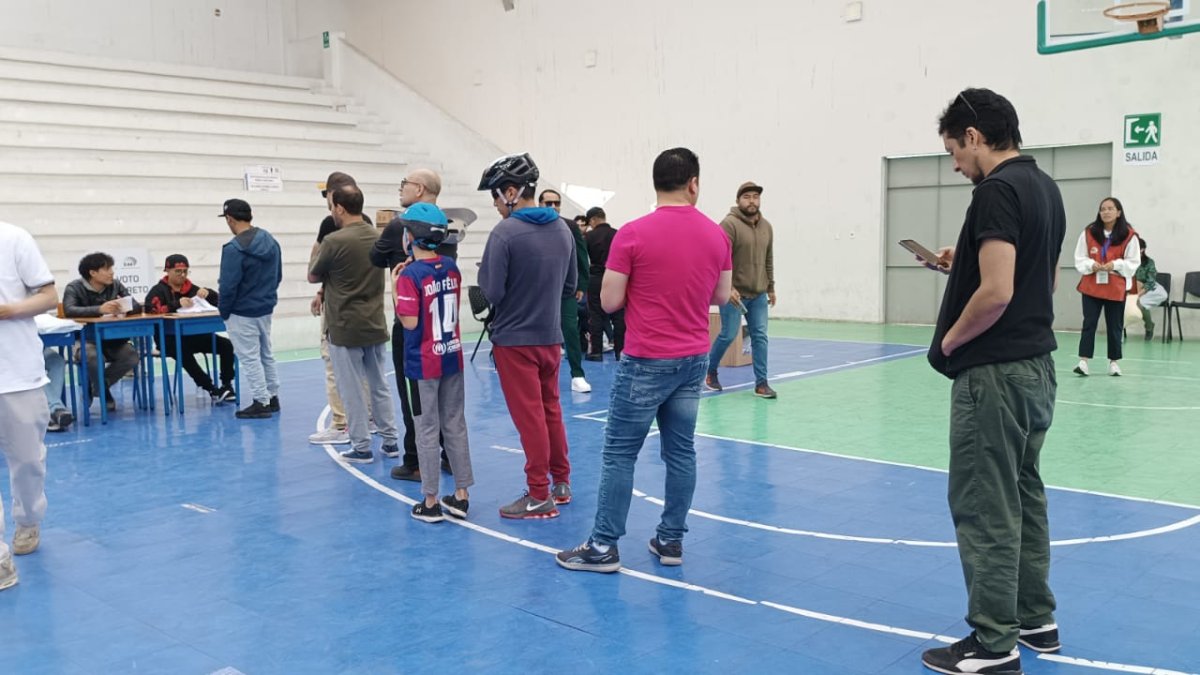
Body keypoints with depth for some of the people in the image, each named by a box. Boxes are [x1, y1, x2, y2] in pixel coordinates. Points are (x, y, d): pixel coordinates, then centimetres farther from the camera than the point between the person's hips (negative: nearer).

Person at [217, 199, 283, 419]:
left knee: (249, 358, 1)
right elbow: (278, 275, 9)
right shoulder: (271, 241, 2)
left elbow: (228, 286, -19)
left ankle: (260, 402, 5)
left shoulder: (234, 248, -21)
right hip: (267, 308, 8)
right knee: (266, 354, 18)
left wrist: (223, 311, -5)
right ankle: (272, 398, 26)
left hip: (243, 313, -8)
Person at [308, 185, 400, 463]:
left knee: (352, 391, 4)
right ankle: (390, 441, 21)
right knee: (380, 386, 15)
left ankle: (361, 448, 11)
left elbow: (313, 276, -2)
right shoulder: (378, 237, 3)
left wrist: (316, 258, 16)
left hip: (345, 329, -6)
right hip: (375, 325, 6)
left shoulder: (334, 241, -16)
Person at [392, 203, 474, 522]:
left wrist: (396, 289, -7)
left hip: (424, 362, -5)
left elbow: (410, 322, -19)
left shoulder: (411, 274, -16)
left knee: (428, 430, 3)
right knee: (455, 425, 12)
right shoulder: (452, 267, 2)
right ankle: (461, 496, 19)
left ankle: (430, 502, 11)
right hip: (453, 357, 5)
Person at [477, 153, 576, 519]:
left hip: (514, 339, -6)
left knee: (529, 417, 1)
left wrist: (484, 270, 1)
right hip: (551, 336, 7)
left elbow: (491, 291, -18)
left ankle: (540, 496, 8)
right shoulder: (562, 229, 4)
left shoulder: (505, 233, -18)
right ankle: (561, 483, 27)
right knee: (551, 410, 18)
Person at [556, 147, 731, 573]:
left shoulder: (633, 234, -12)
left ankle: (604, 546, 7)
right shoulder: (717, 235, 2)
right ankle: (671, 540, 19)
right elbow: (722, 296, 12)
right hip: (695, 359, 5)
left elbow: (609, 302, -8)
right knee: (681, 451, 11)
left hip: (646, 361, -5)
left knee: (620, 453, 2)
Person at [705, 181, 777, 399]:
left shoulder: (766, 226, 10)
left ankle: (761, 383, 7)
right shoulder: (729, 224, -11)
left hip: (758, 294, 6)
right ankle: (710, 371, 23)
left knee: (760, 336, 3)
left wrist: (771, 287, 18)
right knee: (728, 335, 1)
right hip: (734, 292, -6)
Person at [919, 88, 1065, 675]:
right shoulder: (1044, 187, 12)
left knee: (984, 507, -3)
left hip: (995, 372, -10)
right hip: (1036, 365, 10)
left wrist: (950, 340, -10)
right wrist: (964, 265, 14)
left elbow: (996, 293, -25)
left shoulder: (997, 191, -18)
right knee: (1022, 496, 18)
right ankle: (1035, 619, 28)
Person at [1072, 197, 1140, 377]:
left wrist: (1116, 265, -19)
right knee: (1089, 323, -2)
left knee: (1115, 326, 8)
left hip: (1116, 289, 0)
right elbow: (1079, 259, 2)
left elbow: (1134, 262, -3)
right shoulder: (1088, 233, -1)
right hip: (1091, 286, 0)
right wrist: (1091, 265, -18)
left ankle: (1114, 361, 19)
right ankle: (1083, 361, -3)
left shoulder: (1129, 235, -5)